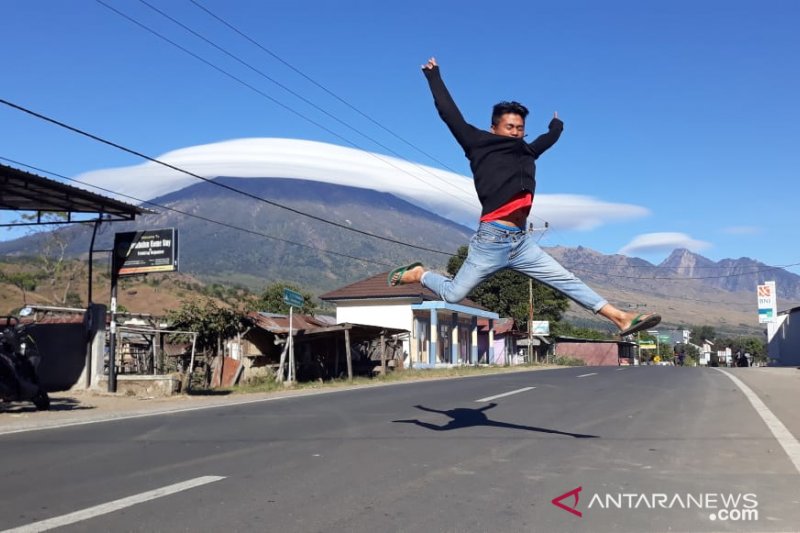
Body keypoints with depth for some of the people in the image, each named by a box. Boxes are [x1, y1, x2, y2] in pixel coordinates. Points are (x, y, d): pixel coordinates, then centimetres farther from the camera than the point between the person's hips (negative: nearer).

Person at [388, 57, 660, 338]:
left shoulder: (526, 152, 19)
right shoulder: (479, 144, 3)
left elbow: (548, 139, 40)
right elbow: (449, 112, 5)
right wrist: (434, 77, 12)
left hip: (522, 242, 6)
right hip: (491, 240, -6)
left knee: (567, 281, 4)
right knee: (452, 294, 0)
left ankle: (621, 318, 3)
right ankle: (419, 274, 26)